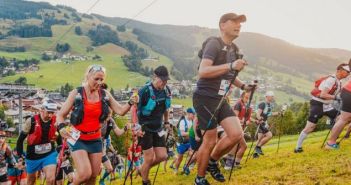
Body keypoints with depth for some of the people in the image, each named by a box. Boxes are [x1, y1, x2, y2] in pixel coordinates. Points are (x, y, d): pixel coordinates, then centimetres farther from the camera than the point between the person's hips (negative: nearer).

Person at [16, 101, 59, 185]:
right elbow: (21, 139, -8)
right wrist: (20, 155, -6)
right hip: (33, 155, 0)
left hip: (49, 154, 0)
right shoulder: (31, 121, -19)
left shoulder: (55, 121, -13)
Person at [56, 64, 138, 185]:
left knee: (94, 175, 9)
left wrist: (131, 102, -21)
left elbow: (120, 111, -1)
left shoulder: (105, 94, -1)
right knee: (85, 173, -17)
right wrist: (61, 127, -26)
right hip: (78, 139, -4)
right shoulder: (76, 93, -9)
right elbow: (61, 114, -6)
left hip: (95, 140, 4)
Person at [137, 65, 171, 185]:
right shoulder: (145, 91, -20)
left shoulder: (166, 90, -1)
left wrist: (166, 122, 18)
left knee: (162, 156, 3)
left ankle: (144, 170, 29)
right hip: (144, 128, -6)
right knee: (149, 158, -5)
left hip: (158, 128, 6)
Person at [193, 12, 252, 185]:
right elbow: (202, 72, -27)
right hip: (205, 98, -8)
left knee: (236, 134, -4)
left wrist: (243, 86, 11)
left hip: (220, 99, 8)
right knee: (210, 140, -2)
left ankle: (212, 162, 20)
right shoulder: (214, 43, -14)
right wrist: (230, 66, -33)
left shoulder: (234, 49, 13)